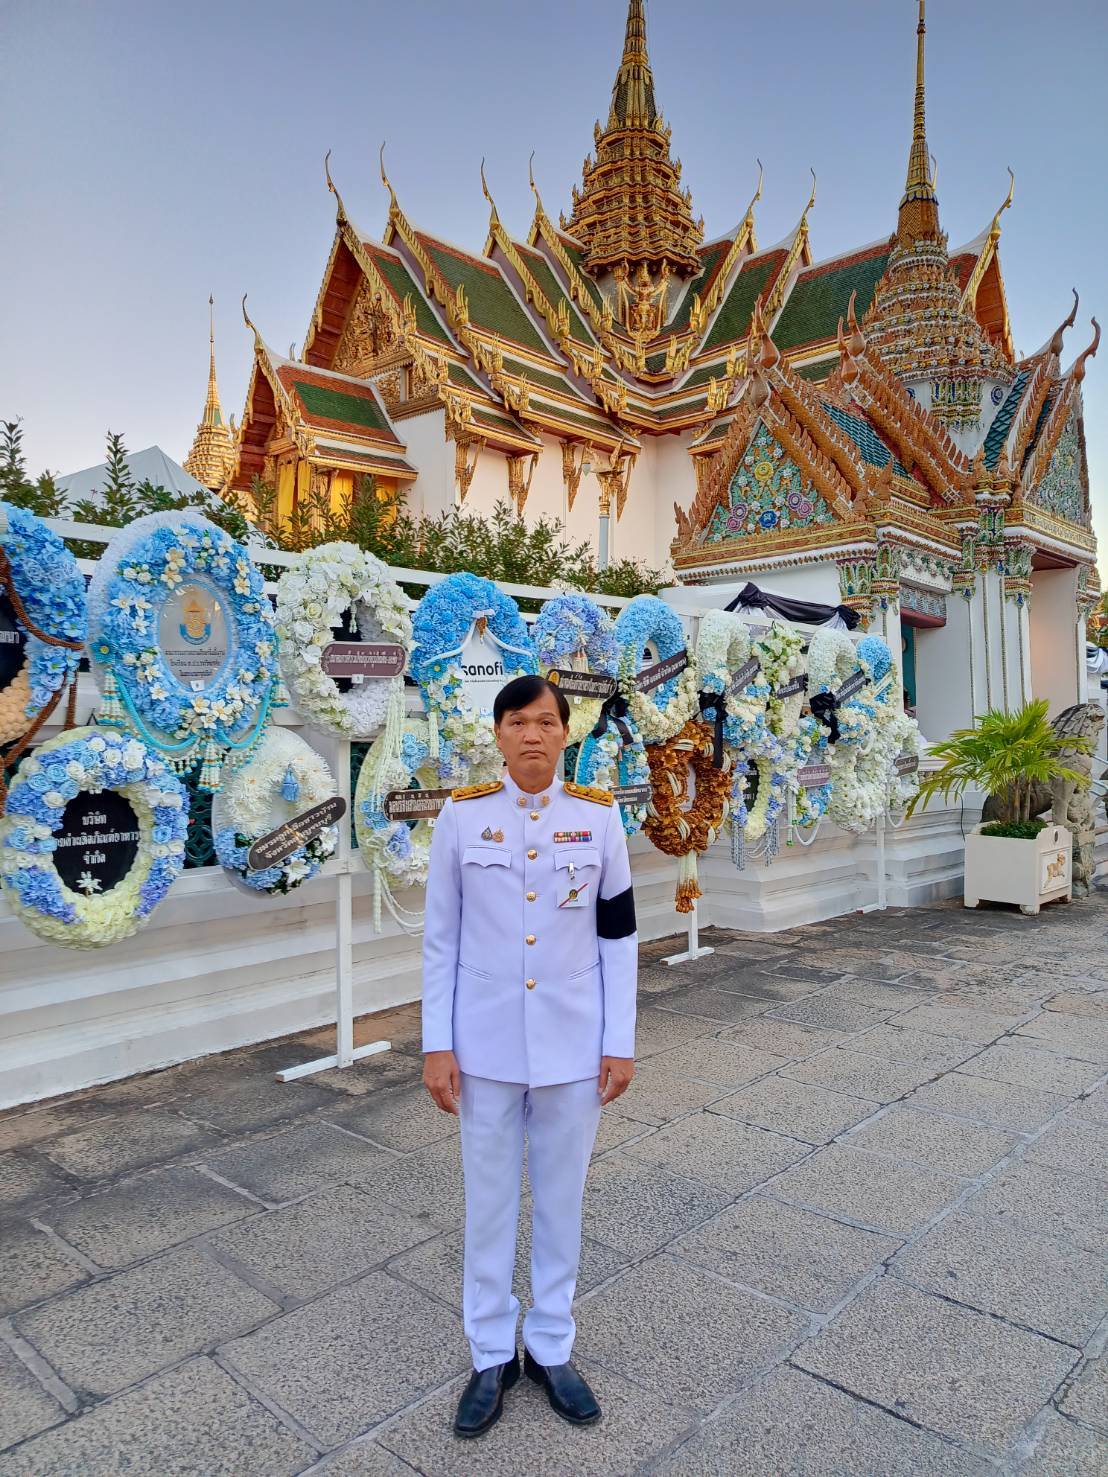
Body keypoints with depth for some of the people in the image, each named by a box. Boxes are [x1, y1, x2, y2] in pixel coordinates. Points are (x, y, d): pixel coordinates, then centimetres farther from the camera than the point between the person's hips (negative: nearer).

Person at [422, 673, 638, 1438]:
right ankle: (492, 1356, 36)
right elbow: (440, 937, -1)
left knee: (562, 1200, 16)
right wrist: (437, 1044, -3)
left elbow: (620, 935, 0)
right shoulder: (462, 814, -6)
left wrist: (621, 1043, -1)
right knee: (489, 1201, 14)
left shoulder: (598, 816, -5)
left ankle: (552, 1349, 38)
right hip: (487, 1043, 0)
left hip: (573, 1043, 1)